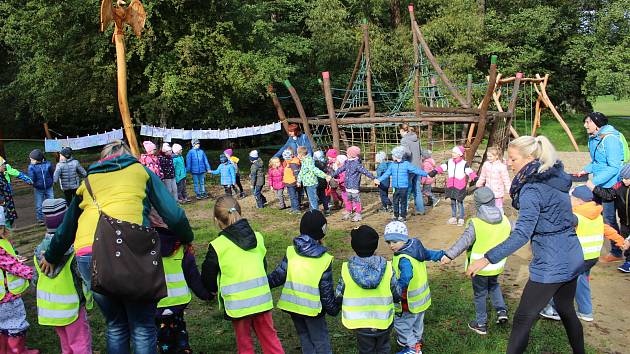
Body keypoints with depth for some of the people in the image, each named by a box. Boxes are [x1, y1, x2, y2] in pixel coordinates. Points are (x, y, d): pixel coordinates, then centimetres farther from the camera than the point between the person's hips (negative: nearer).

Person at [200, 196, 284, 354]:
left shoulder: (217, 246, -13)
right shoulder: (258, 237, 2)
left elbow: (208, 277, -2)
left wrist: (213, 290, 19)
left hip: (237, 304, -4)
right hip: (262, 298, 4)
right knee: (269, 336, 17)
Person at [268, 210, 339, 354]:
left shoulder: (291, 252, -6)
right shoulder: (325, 259, -12)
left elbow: (278, 276, -7)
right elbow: (326, 289, -9)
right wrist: (333, 308, 4)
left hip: (292, 305, 4)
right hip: (312, 308, -3)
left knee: (305, 339, 19)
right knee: (321, 341, 11)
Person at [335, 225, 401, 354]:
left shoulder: (346, 269, -21)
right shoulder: (387, 267, -19)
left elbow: (338, 296, -10)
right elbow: (397, 295, -8)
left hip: (359, 323, 0)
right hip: (383, 321, 1)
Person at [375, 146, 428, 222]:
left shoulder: (406, 164, -5)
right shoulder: (392, 165, 7)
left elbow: (416, 170, -3)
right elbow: (386, 174, 10)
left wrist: (426, 174, -5)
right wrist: (379, 179, 3)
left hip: (403, 187, -4)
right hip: (396, 187, 4)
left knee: (403, 202, 3)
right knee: (395, 202, 9)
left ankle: (403, 216, 13)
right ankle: (396, 215, 22)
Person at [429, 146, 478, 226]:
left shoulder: (464, 163, -5)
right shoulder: (449, 162, 7)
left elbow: (469, 171, -15)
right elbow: (442, 167, 2)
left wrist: (475, 178, -30)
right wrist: (434, 171, -13)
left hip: (460, 187, -4)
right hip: (451, 186, 4)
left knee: (460, 203, 2)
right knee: (453, 202, 13)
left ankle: (461, 219, 13)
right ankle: (453, 217, 25)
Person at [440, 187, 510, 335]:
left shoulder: (475, 223, -21)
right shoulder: (504, 220, -4)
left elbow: (465, 241, -31)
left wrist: (449, 255, -35)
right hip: (497, 264, 5)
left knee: (480, 294, 12)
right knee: (493, 284, 32)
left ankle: (481, 324, 23)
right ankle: (501, 310, 20)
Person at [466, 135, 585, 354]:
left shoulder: (532, 189, -20)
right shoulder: (557, 178, 6)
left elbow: (521, 234, -28)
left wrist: (487, 259, -29)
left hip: (551, 265, -9)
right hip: (572, 258, 9)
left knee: (523, 320, 2)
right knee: (566, 310, 28)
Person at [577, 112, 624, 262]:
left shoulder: (610, 139, -21)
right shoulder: (593, 139, 7)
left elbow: (614, 167, -26)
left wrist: (594, 182, -30)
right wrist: (586, 170, 3)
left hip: (610, 185, -9)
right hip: (598, 185, 9)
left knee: (609, 219, 1)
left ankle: (616, 253, 17)